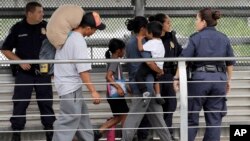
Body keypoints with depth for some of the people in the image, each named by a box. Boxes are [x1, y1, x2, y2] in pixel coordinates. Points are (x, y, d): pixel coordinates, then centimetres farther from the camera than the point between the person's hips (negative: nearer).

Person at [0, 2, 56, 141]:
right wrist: (20, 61, -8)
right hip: (24, 73, -1)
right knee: (20, 103, -1)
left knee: (46, 103, 7)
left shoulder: (47, 26, -1)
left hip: (43, 72, 1)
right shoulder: (18, 28, -3)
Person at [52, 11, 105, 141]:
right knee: (69, 121, -8)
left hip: (67, 84, 10)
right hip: (71, 87, -10)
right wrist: (93, 91, -23)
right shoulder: (79, 41, -22)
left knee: (82, 115, 20)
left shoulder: (67, 35, 4)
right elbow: (83, 70, -25)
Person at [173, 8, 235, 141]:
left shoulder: (196, 38, -3)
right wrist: (228, 80, 21)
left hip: (200, 77, -3)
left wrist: (177, 78, -3)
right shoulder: (224, 38, 9)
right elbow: (230, 63, 12)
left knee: (191, 117, 7)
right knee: (215, 119, 7)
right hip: (219, 79, 3)